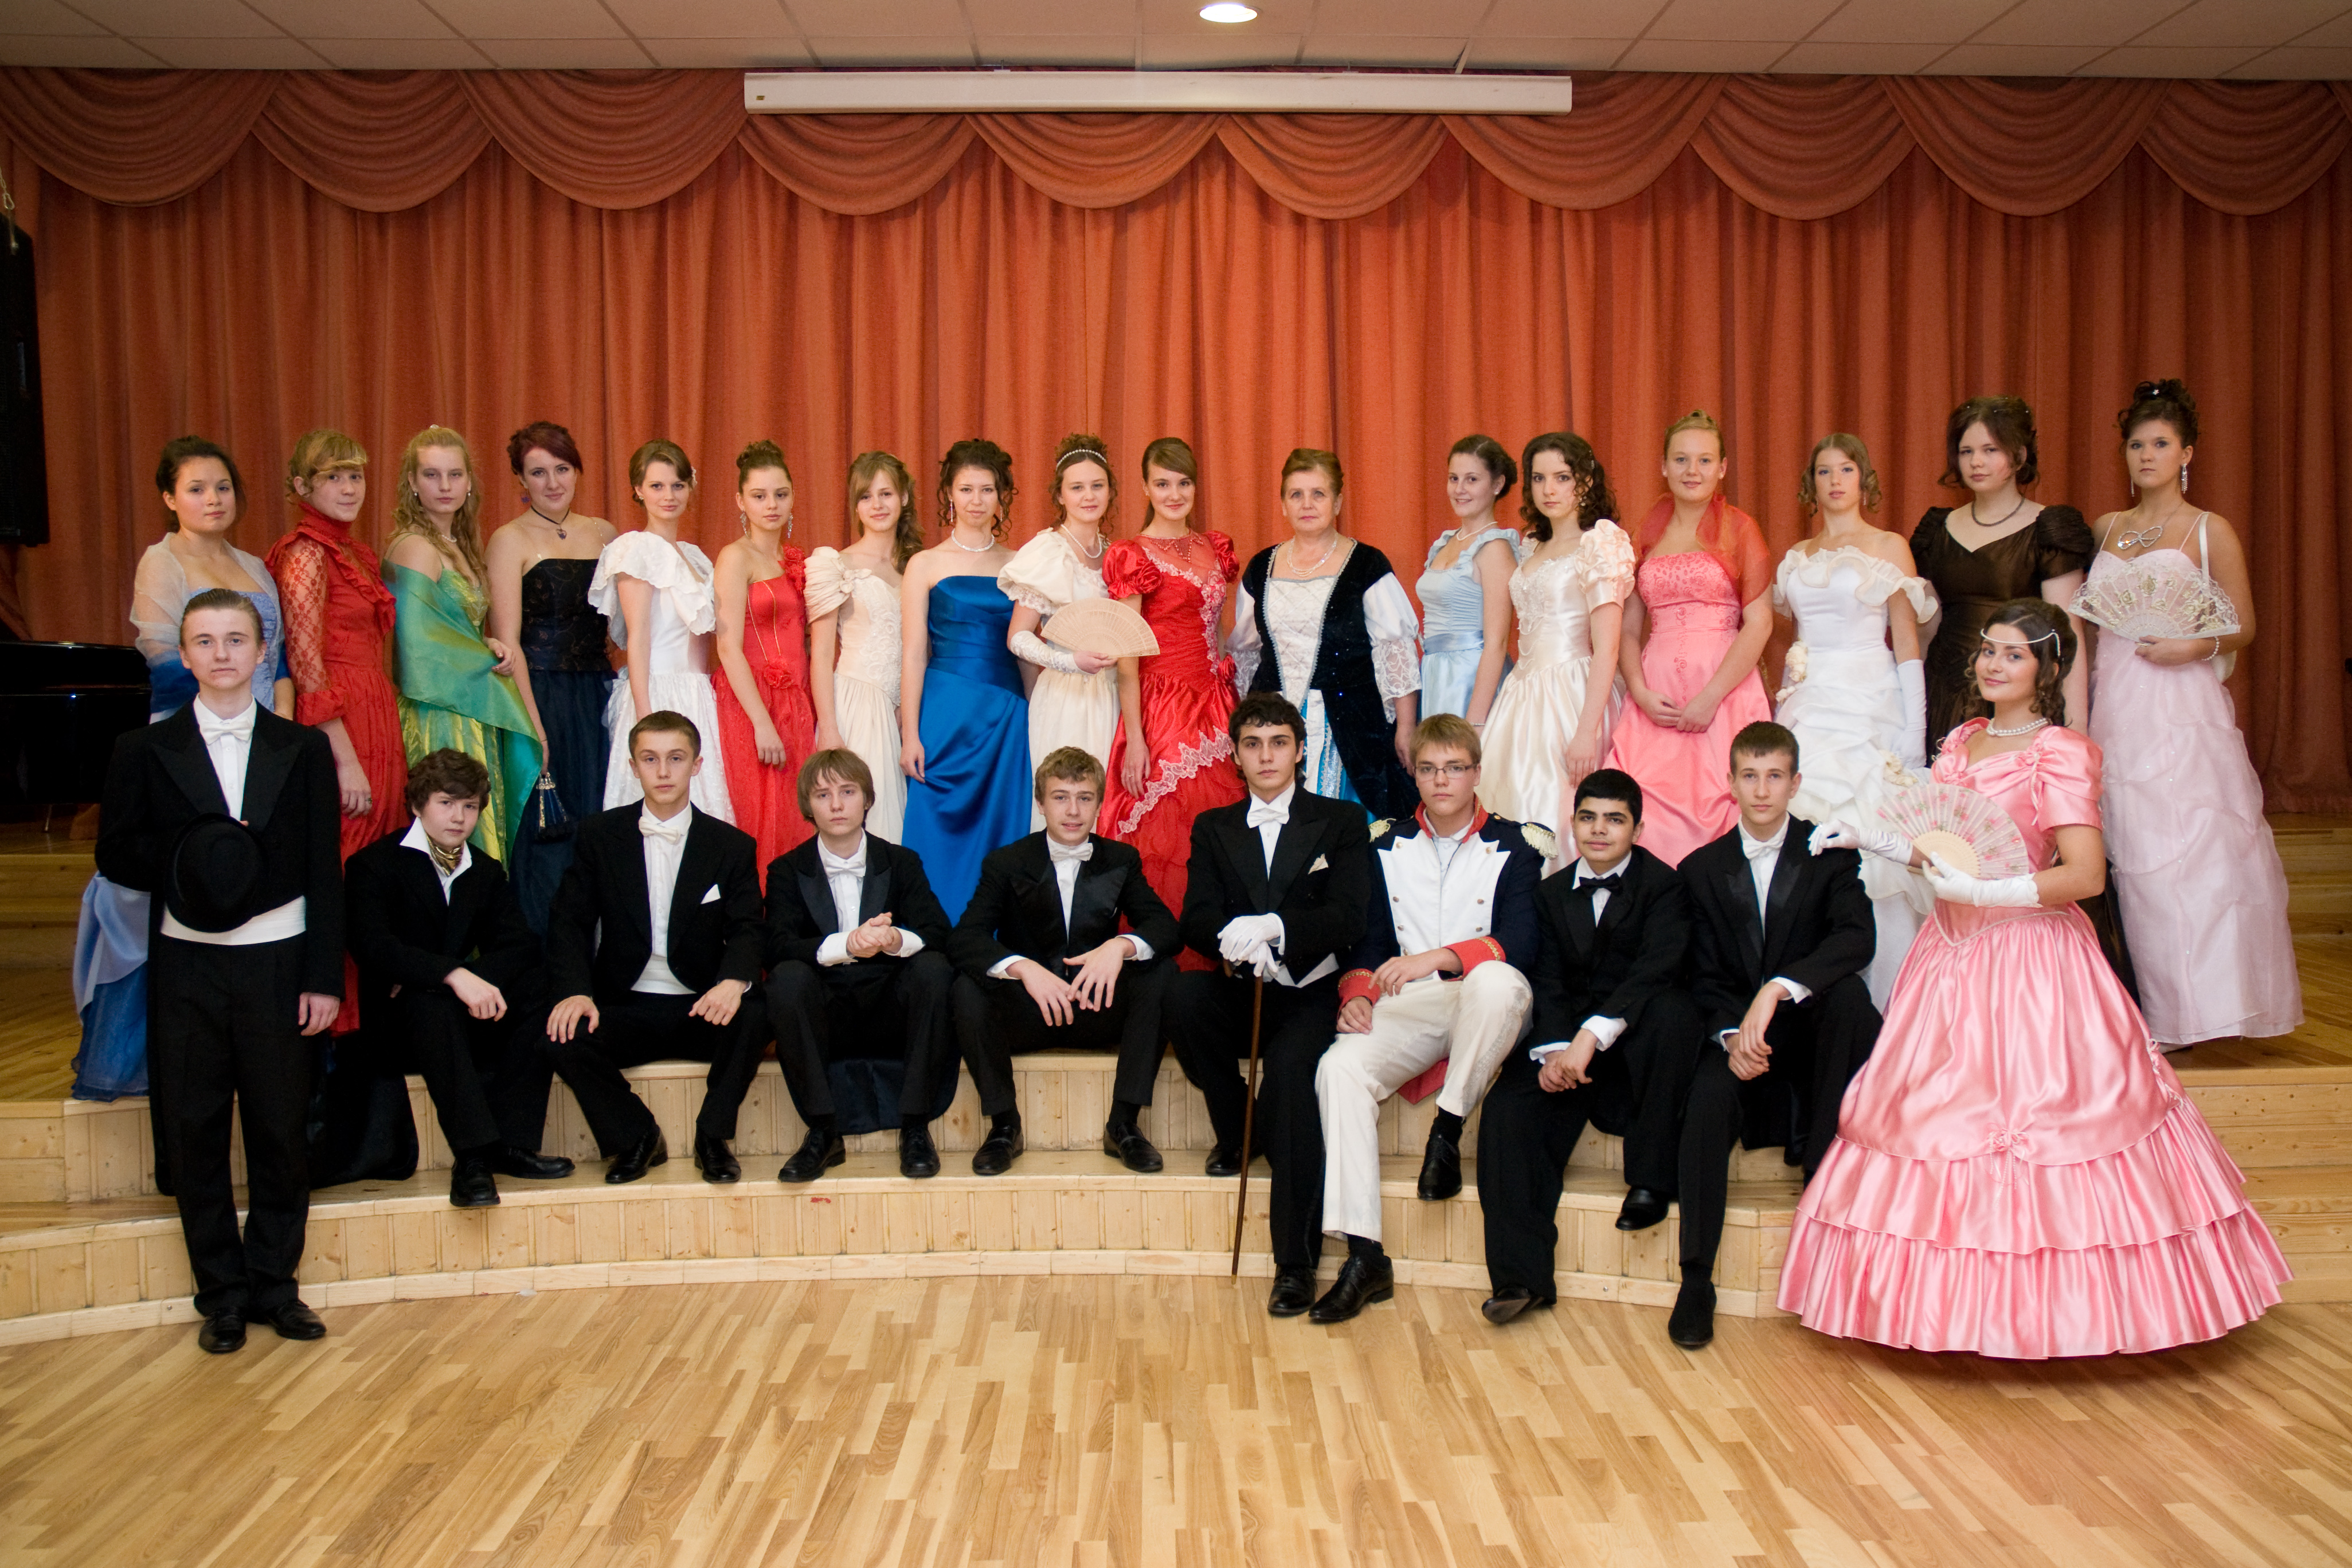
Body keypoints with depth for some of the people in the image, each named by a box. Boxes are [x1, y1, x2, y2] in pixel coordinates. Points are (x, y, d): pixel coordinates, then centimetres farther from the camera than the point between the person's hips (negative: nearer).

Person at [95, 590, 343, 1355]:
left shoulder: (303, 749, 6)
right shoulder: (146, 751, 6)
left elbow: (325, 872, 3)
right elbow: (117, 856, 4)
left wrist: (324, 976, -2)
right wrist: (191, 867, -14)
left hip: (277, 962, 0)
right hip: (186, 967, 0)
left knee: (281, 1129, 5)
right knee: (194, 1133, 5)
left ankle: (273, 1282, 20)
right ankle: (222, 1293, 18)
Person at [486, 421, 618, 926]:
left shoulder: (603, 534, 11)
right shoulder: (511, 541, -3)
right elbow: (507, 643, -9)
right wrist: (533, 727, -15)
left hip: (598, 698, 5)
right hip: (540, 697, -5)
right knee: (546, 840, -3)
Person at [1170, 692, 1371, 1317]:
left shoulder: (1342, 822, 9)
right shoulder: (1213, 828, 17)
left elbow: (1348, 917, -7)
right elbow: (1196, 919, 2)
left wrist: (1273, 928, -25)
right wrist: (1234, 939, -23)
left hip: (1310, 997, -3)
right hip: (1240, 996, 3)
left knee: (1289, 1068, -33)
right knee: (1184, 996, -30)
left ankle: (1296, 1263, -26)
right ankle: (1238, 1132, -5)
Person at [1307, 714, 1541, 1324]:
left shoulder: (1514, 846, 4)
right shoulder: (1387, 847, 15)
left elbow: (1519, 944, -10)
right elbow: (1369, 942, 15)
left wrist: (1431, 959, -24)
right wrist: (1357, 992, -8)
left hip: (1483, 1008, -3)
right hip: (1406, 1008, 3)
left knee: (1496, 979, -39)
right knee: (1340, 1067, -27)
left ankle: (1448, 1129, -17)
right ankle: (1364, 1257, -26)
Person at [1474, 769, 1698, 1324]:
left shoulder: (1663, 886, -2)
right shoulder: (1553, 893, 13)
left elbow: (1654, 971, -19)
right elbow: (1546, 981, 3)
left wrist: (1591, 1036, -32)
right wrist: (1552, 1050, -18)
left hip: (1638, 1042, -3)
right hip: (1568, 1040, 3)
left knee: (1673, 1011, -35)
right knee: (1509, 1107, -22)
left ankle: (1651, 1175, -20)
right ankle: (1521, 1275, -21)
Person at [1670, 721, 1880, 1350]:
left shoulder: (1830, 854, 1)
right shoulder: (1703, 869, 7)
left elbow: (1857, 937, -18)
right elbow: (1705, 977, 2)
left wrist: (1776, 991, -32)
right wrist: (1731, 1034, -20)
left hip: (1811, 1031, 0)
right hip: (1740, 1036, 1)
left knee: (1849, 994, -33)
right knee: (1708, 1093, -32)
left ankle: (1826, 1167, -19)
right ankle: (1696, 1278, -24)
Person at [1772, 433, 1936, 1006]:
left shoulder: (1889, 547, 2)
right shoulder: (1797, 557, 15)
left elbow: (1907, 646, -1)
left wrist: (1913, 738, -8)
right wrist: (1784, 711, 9)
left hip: (1869, 708, -4)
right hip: (1806, 710, 4)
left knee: (1869, 847, -9)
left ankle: (1879, 1000, -1)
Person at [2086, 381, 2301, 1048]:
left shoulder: (2211, 531, 1)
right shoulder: (2106, 529, 13)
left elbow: (2243, 627, 2)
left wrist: (2193, 647, -16)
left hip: (2180, 710, -4)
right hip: (2114, 708, 4)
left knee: (2185, 854, -6)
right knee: (2127, 859, 4)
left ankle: (2182, 1014, 1)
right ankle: (2138, 1009, 11)